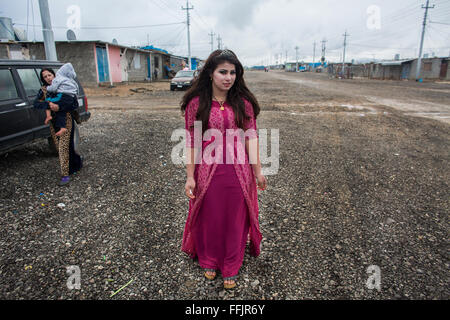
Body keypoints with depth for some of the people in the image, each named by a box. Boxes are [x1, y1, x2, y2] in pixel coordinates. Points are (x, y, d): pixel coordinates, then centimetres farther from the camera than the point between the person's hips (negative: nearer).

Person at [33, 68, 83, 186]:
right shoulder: (43, 90, 7)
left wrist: (59, 107, -26)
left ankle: (65, 175, -10)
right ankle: (77, 162, 33)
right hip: (53, 122, 5)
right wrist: (48, 105, -24)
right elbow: (35, 103, -6)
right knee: (60, 147, 10)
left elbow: (75, 104, -12)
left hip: (66, 120, -5)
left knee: (64, 146, -12)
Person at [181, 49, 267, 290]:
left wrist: (257, 171, -1)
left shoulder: (243, 103, -1)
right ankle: (209, 261, 43)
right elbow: (191, 141, -5)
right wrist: (190, 176, -5)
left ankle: (231, 267, 36)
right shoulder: (196, 103, -5)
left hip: (238, 171, 1)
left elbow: (251, 137, 0)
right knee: (209, 217, 16)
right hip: (207, 171, -1)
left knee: (235, 219, 13)